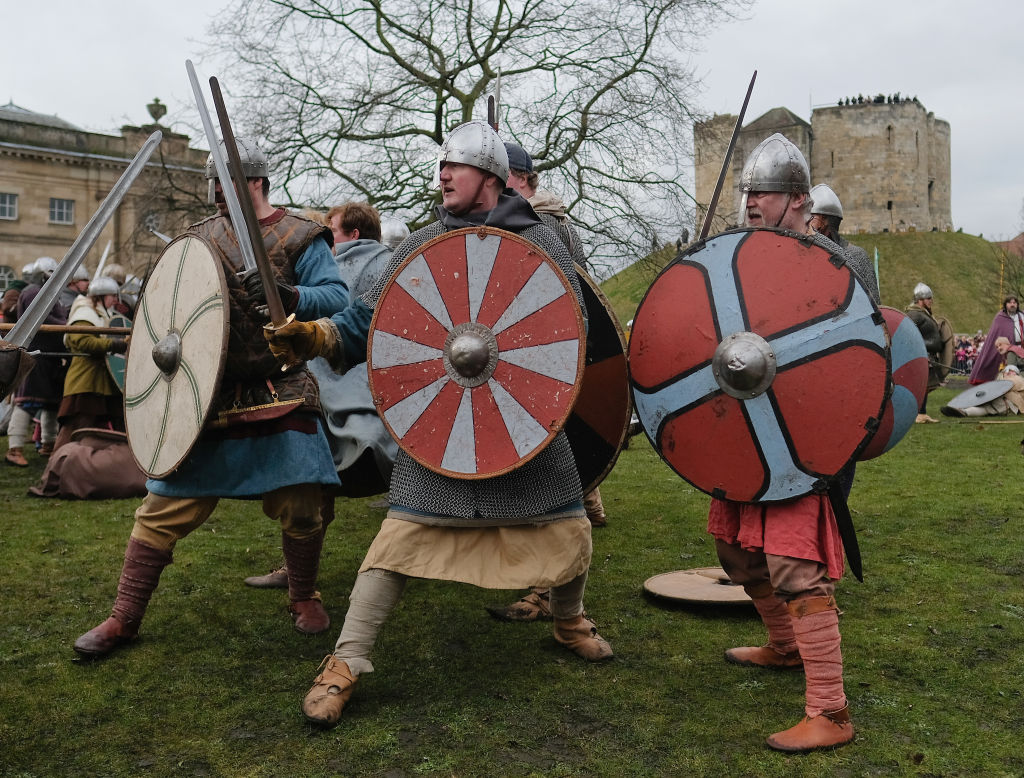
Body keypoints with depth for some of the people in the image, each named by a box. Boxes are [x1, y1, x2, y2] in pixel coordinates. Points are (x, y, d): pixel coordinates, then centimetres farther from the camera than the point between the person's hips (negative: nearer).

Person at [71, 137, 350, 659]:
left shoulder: (300, 237, -1)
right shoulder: (199, 238, 14)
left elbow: (336, 297, -12)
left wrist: (289, 296, -30)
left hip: (280, 394, -3)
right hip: (209, 393, 3)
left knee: (297, 503, -1)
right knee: (165, 506, 3)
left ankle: (304, 598, 25)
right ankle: (123, 619, 16)